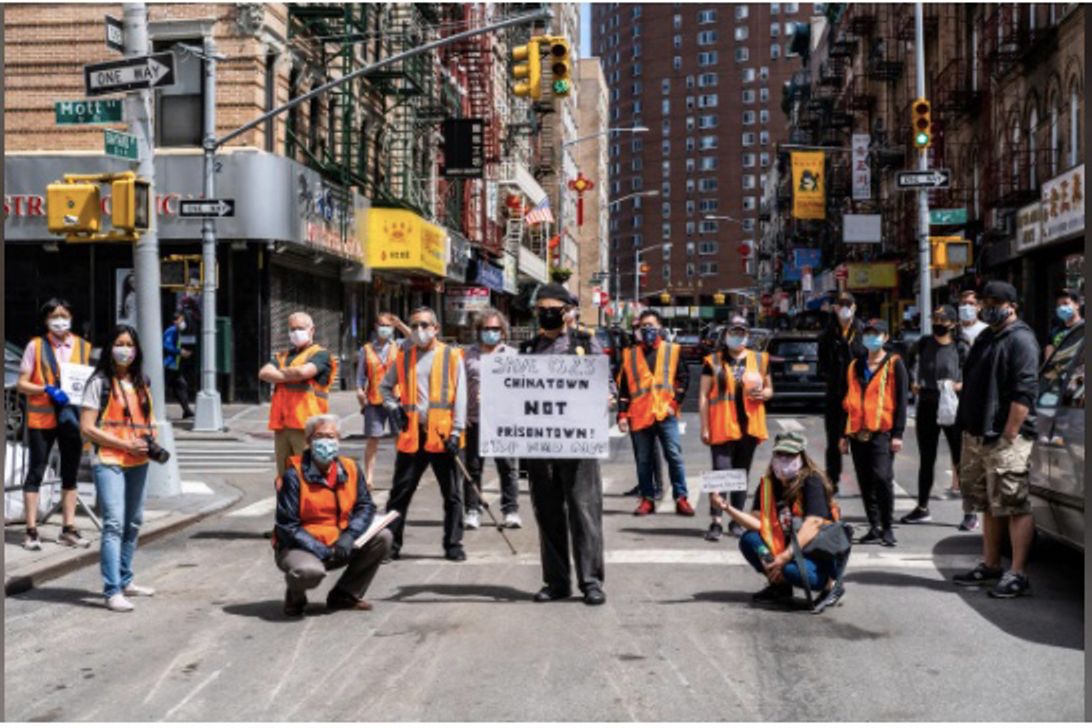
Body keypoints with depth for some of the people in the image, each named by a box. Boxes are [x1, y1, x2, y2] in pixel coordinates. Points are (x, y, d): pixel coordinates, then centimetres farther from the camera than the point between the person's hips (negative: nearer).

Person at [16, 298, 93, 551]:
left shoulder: (83, 346, 7)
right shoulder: (36, 345, -1)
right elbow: (21, 384, -3)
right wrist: (47, 389, -18)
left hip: (72, 415, 4)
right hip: (41, 418, -3)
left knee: (70, 473, 9)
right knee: (36, 472, 1)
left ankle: (68, 529, 17)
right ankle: (31, 531, 6)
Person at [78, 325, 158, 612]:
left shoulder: (141, 383, 14)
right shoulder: (100, 382, -5)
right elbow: (87, 428, -10)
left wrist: (150, 440, 3)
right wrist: (125, 445, -16)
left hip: (138, 462, 7)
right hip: (108, 462, -7)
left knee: (133, 523, 13)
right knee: (114, 524, -14)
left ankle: (125, 580, 26)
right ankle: (112, 591, -16)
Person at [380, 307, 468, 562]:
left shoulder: (452, 356, 2)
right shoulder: (403, 357, 11)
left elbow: (460, 396, -2)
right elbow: (385, 386, 24)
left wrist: (456, 432, -10)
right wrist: (393, 408, 6)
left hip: (442, 435, -2)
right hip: (412, 434, 2)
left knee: (452, 494, 4)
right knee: (400, 492, 4)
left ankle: (453, 545, 14)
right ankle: (390, 543, 12)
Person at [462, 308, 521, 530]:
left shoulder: (511, 354, 12)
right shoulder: (469, 354, 11)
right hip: (474, 418, 0)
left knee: (508, 467, 0)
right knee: (473, 467, 4)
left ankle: (511, 510, 6)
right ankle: (472, 510, 10)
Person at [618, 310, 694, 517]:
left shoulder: (673, 351, 6)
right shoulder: (630, 355, 10)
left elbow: (683, 378, 3)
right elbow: (624, 387, 9)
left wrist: (674, 403, -6)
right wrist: (622, 414, 4)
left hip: (666, 414, -2)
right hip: (639, 415, 2)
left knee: (675, 456, -4)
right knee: (643, 460, 6)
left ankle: (681, 498, 2)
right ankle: (647, 499, 15)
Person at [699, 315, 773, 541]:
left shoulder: (760, 359, 11)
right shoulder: (713, 361, 3)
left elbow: (769, 389, 19)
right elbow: (704, 396, 2)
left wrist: (763, 393, -7)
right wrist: (705, 428, -4)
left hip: (749, 426, 3)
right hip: (722, 427, -3)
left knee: (742, 473, 10)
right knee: (721, 472, -11)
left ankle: (737, 521, 19)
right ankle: (716, 522, -11)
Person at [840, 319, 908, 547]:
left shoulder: (894, 364, 2)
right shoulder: (855, 365, 16)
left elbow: (901, 400, -2)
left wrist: (897, 434, -8)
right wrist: (844, 434, 14)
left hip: (882, 432, -5)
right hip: (857, 432, 5)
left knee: (882, 478, -15)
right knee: (865, 482, 6)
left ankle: (887, 527, -2)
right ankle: (874, 527, 15)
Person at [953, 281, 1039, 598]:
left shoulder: (1020, 340, -9)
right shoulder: (984, 339, 20)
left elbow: (1024, 393, -17)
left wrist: (1008, 436, -21)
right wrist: (968, 431, 17)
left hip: (1006, 438, -9)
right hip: (976, 436, 9)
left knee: (1014, 505, -7)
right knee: (989, 505, 15)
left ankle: (1017, 574, -6)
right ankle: (990, 566, 25)